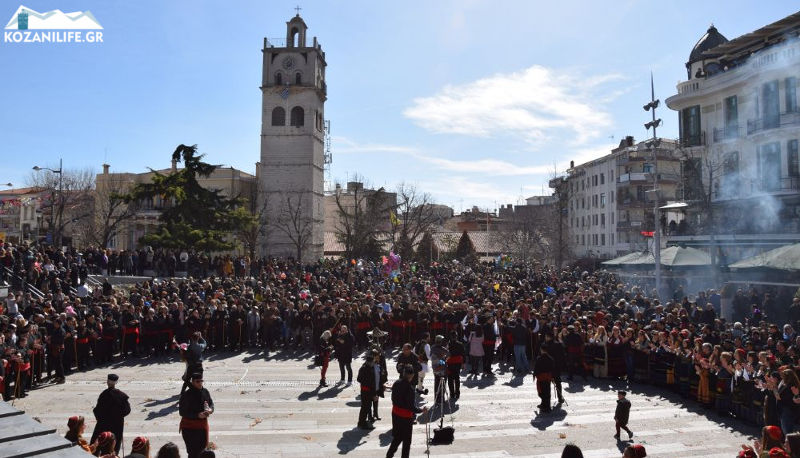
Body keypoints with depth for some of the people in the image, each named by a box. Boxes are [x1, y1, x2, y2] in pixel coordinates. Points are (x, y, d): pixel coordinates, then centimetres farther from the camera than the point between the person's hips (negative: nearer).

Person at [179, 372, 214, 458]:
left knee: (203, 448, 16)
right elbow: (182, 412, -16)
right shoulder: (186, 395, -16)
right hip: (189, 427, -5)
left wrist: (210, 410, -13)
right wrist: (197, 415, -25)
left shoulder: (205, 392, -1)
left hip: (203, 425, 5)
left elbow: (211, 403, 10)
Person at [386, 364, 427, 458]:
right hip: (406, 416, -7)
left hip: (395, 414, 7)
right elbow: (411, 407, -22)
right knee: (406, 440, 12)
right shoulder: (409, 388, -25)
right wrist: (421, 410, -7)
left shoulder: (396, 383, -4)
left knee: (397, 437, 24)